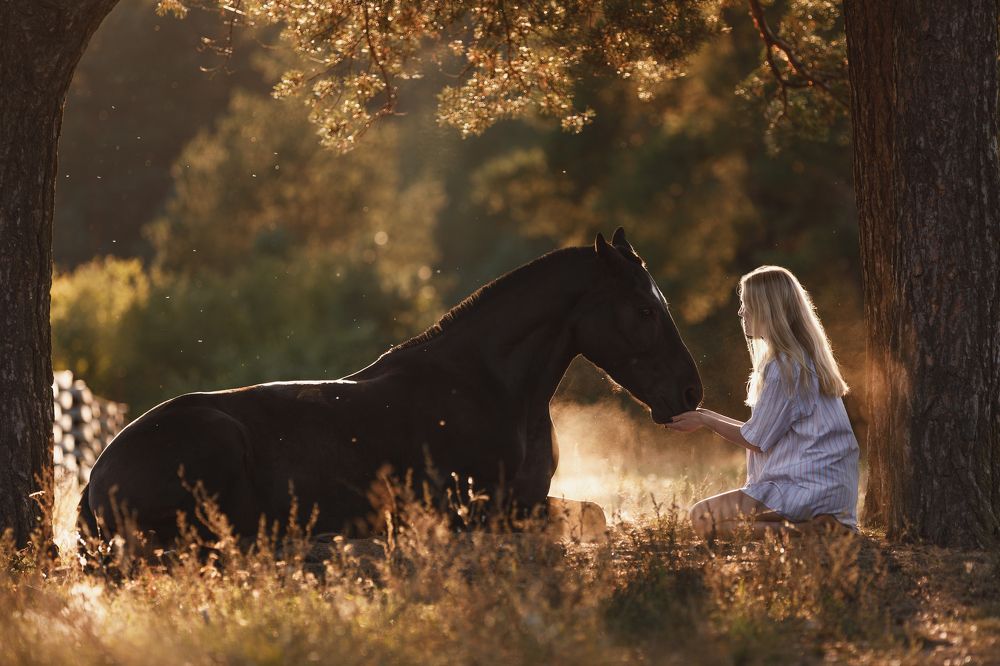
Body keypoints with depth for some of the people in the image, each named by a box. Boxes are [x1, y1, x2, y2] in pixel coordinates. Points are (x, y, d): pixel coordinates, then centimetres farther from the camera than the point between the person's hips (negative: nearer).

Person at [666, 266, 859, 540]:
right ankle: (819, 526, 5)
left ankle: (808, 530, -19)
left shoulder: (784, 367, -15)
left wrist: (705, 421, 5)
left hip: (808, 488, -10)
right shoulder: (806, 358, 16)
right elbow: (765, 431, 19)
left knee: (703, 517, -15)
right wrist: (712, 417, 19)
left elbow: (756, 440, -8)